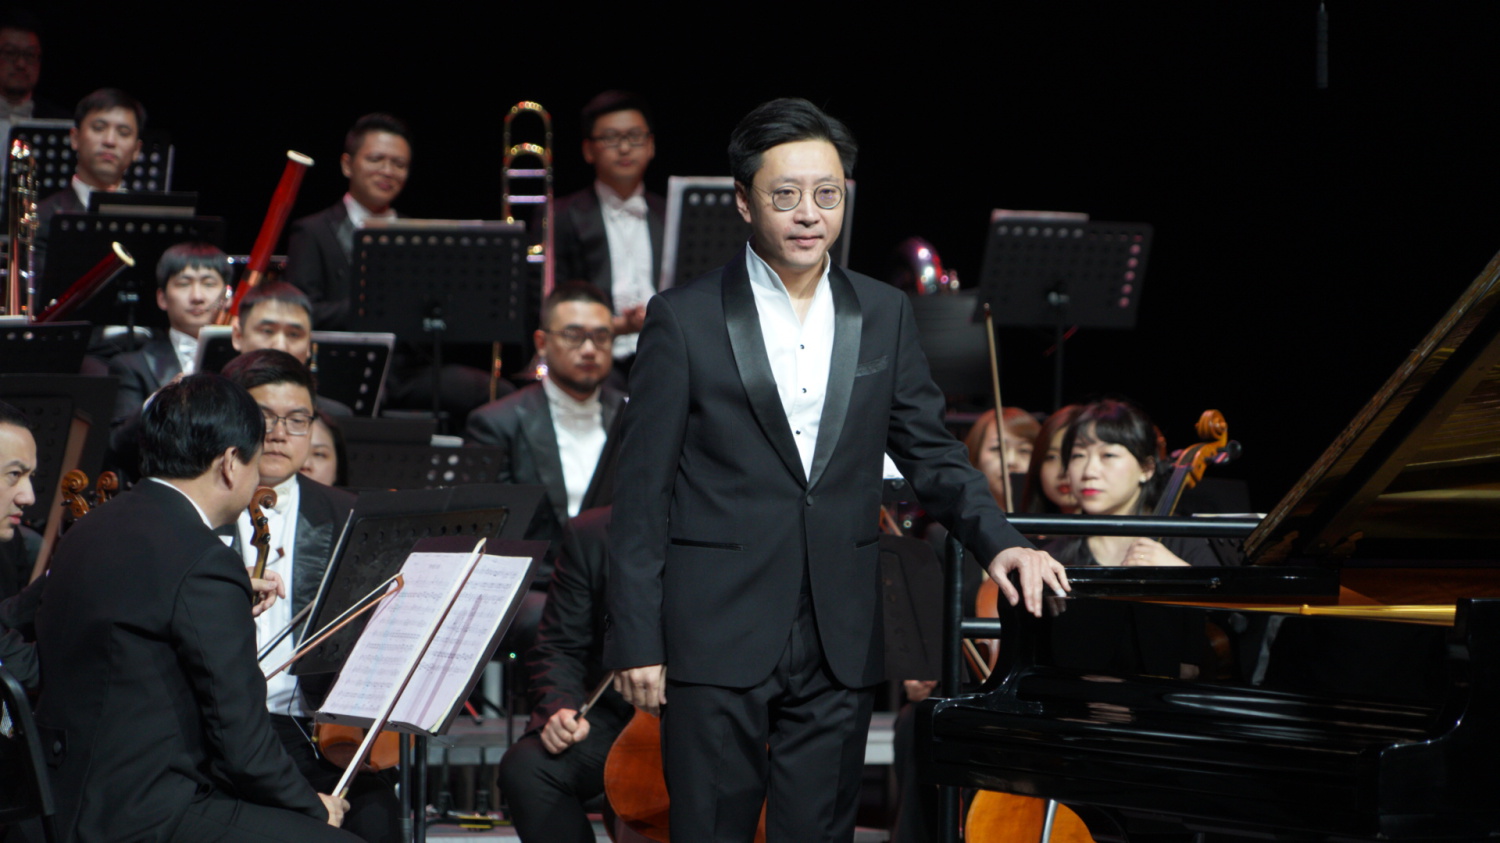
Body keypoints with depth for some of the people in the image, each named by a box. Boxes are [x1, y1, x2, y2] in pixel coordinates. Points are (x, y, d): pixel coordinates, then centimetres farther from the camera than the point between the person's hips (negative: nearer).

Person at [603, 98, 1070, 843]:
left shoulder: (883, 316, 9)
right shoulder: (684, 319, -3)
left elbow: (930, 454, 12)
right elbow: (643, 492, -3)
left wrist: (998, 542, -7)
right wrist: (637, 640, -7)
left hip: (839, 643, 3)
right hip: (718, 639, -3)